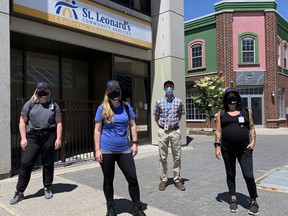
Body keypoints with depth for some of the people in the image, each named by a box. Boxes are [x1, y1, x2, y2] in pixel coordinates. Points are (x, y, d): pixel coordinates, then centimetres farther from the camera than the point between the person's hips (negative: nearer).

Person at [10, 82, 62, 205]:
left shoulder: (53, 105, 9)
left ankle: (47, 188, 25)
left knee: (48, 164, 9)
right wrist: (23, 138, -4)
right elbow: (22, 122, 5)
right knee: (26, 163, -1)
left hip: (49, 137, 0)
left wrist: (58, 138, -2)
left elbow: (58, 123, 6)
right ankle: (19, 192, 12)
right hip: (32, 137, 0)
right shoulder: (30, 104, 7)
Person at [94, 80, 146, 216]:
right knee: (108, 180, 11)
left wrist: (135, 143, 1)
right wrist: (97, 150, -7)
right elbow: (97, 130, -2)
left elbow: (132, 125, 9)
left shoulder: (126, 106, 4)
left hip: (124, 150, 2)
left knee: (132, 178, 3)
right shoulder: (102, 108, -3)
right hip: (106, 151, -2)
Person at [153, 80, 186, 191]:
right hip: (163, 132, 0)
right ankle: (163, 179, 15)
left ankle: (177, 179, 16)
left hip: (175, 131, 0)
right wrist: (161, 126, 8)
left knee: (177, 157, 5)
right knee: (162, 157, 5)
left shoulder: (179, 101, 2)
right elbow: (156, 116, 12)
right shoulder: (159, 102, 2)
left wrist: (174, 123, 10)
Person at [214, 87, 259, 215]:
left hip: (244, 148, -1)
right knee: (230, 174, 10)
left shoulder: (247, 111, 8)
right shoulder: (221, 114, 5)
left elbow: (251, 128, 9)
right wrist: (217, 146, -3)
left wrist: (253, 141, -4)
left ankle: (254, 202, 15)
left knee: (248, 175, -5)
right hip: (227, 149, 1)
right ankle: (233, 200, 25)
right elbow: (218, 131, 3)